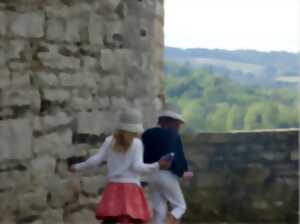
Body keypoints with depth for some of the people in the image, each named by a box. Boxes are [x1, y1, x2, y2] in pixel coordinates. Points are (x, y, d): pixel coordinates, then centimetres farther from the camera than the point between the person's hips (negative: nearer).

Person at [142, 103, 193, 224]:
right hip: (167, 175, -6)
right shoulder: (173, 135, -9)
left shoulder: (147, 134, 9)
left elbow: (142, 156, 9)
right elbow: (178, 158, -14)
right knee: (180, 206, 10)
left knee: (159, 211, 9)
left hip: (151, 176, 6)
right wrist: (182, 173, 1)